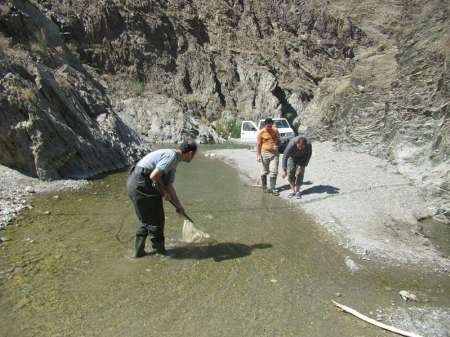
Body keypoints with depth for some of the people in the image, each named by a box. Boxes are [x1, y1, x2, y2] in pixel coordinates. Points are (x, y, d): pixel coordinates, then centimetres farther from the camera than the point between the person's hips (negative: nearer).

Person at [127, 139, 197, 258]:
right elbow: (154, 176, -23)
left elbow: (169, 186, 26)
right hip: (142, 184, -10)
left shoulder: (174, 161, 18)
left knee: (145, 219, 21)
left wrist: (178, 205, 31)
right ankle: (160, 251, 19)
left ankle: (139, 251, 29)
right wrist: (164, 192, -7)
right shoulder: (171, 156, -13)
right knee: (155, 220, 4)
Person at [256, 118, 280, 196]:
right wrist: (258, 155, -12)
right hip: (265, 153, -3)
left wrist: (277, 145, -9)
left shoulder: (275, 130, 3)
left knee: (274, 171, -2)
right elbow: (258, 144, -6)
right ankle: (264, 187, 24)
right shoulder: (261, 132, -7)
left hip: (275, 153, 3)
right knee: (265, 171, 9)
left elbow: (278, 140, 13)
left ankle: (272, 188, 3)